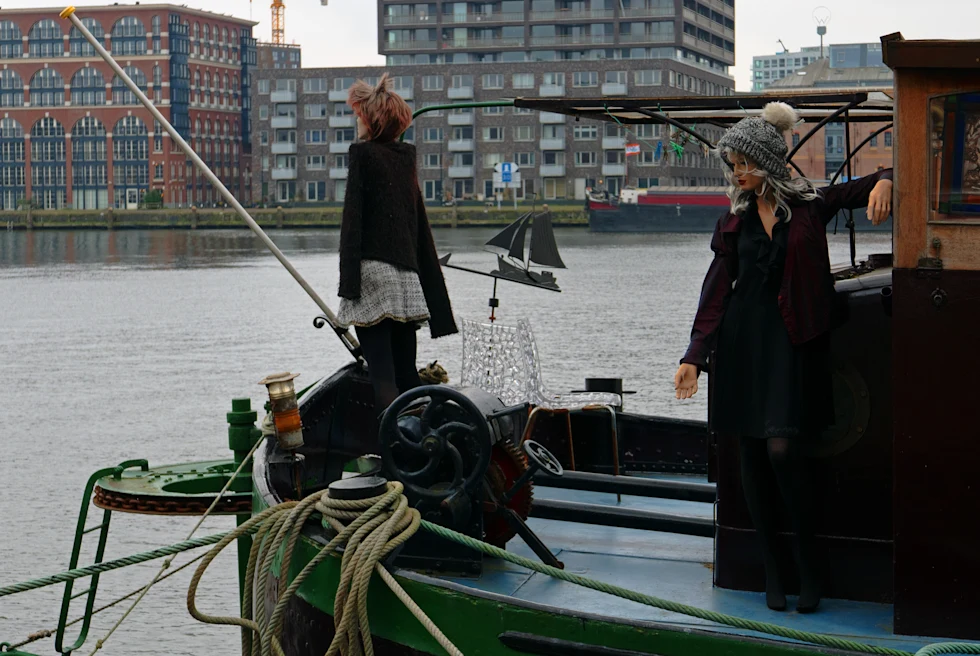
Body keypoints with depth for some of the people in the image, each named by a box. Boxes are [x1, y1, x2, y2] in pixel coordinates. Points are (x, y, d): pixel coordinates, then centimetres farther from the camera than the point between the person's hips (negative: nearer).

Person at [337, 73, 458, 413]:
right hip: (407, 275, 6)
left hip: (373, 269, -6)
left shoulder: (363, 153, -3)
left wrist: (348, 281, -12)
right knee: (406, 372, 9)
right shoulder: (406, 155, 15)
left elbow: (352, 219, -10)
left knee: (381, 371, -10)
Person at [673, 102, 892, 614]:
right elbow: (716, 289, 8)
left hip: (791, 340, -3)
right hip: (741, 340, 3)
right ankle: (772, 566, 16)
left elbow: (866, 189, 7)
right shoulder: (734, 219, 9)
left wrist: (883, 183, -17)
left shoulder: (809, 204, 1)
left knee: (782, 449, -15)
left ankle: (808, 557, 4)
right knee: (751, 456, 4)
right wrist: (695, 354, 2)